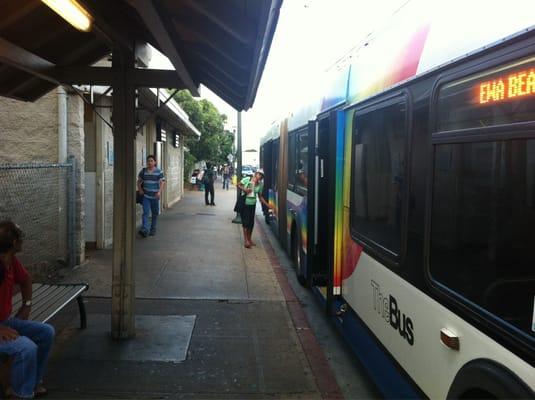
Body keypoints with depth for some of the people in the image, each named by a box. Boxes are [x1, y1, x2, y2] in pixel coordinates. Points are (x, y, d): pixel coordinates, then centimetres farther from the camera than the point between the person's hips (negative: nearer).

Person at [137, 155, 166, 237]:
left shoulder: (159, 172, -2)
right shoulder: (143, 171, 5)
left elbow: (162, 182, -8)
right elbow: (139, 181, 18)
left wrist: (159, 192, -22)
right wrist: (140, 189, 4)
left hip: (155, 196, -1)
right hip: (146, 196, 1)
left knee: (155, 213, 10)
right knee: (145, 212, -12)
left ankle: (153, 229, 24)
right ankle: (145, 229, -20)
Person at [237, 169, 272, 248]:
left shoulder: (260, 184, 1)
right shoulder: (247, 179, -11)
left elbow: (260, 197, 7)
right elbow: (238, 185, 0)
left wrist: (268, 205, 2)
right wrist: (244, 189, -17)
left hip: (252, 204, 4)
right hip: (244, 204, -4)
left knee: (251, 222, 9)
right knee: (245, 222, -6)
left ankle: (249, 239, 23)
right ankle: (245, 240, -1)